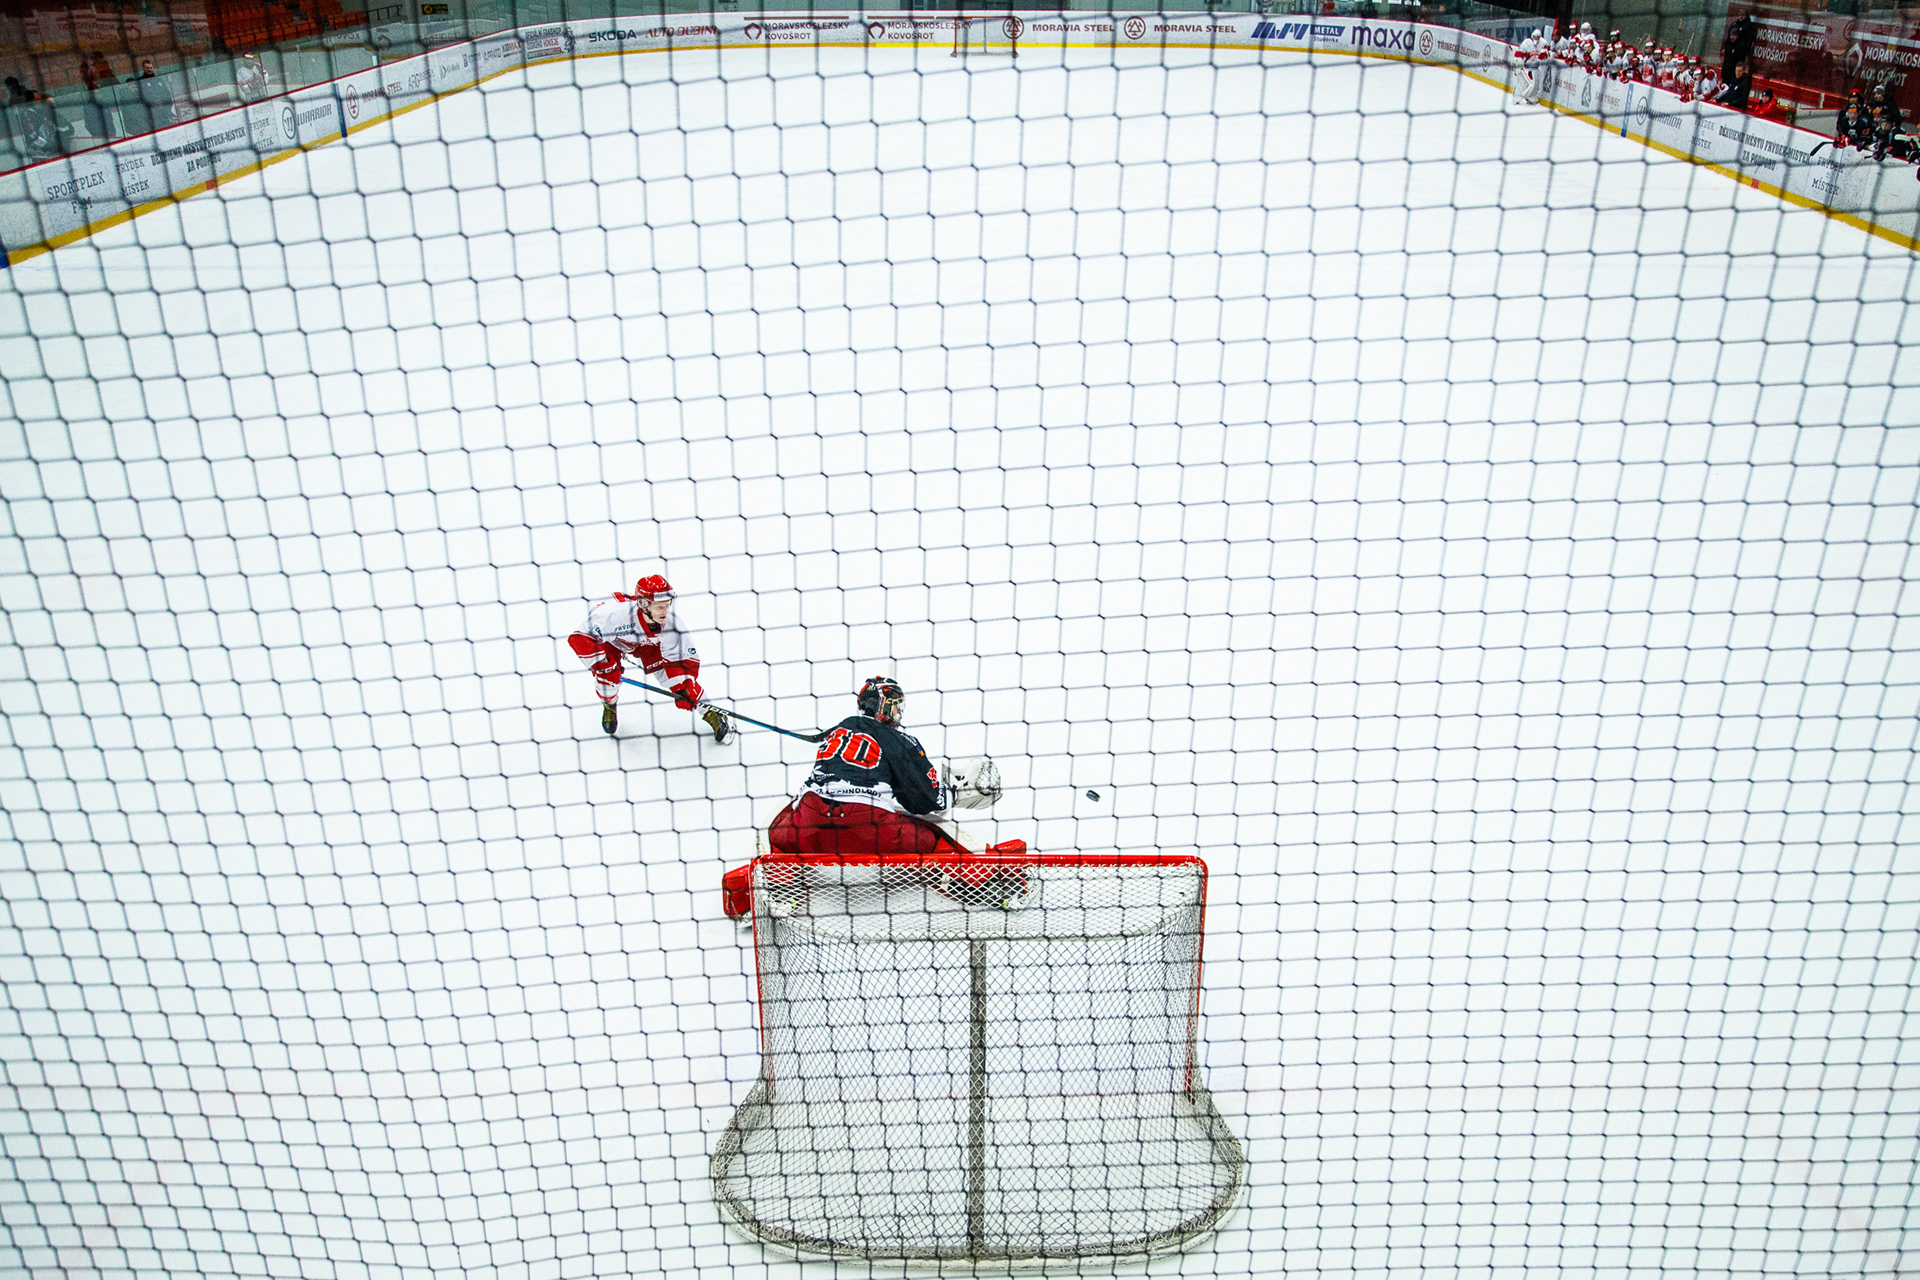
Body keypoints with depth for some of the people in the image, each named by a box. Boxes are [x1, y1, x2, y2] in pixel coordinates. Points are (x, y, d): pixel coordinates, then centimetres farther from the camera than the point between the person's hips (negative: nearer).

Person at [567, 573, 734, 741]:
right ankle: (609, 705, 15)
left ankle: (710, 713, 2)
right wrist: (603, 665, -42)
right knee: (608, 674, -24)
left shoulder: (671, 622, -33)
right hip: (608, 639, -2)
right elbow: (579, 638, -39)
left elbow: (687, 658, -23)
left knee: (671, 665, -15)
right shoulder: (616, 613, -45)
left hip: (645, 642, 2)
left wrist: (683, 689, -35)